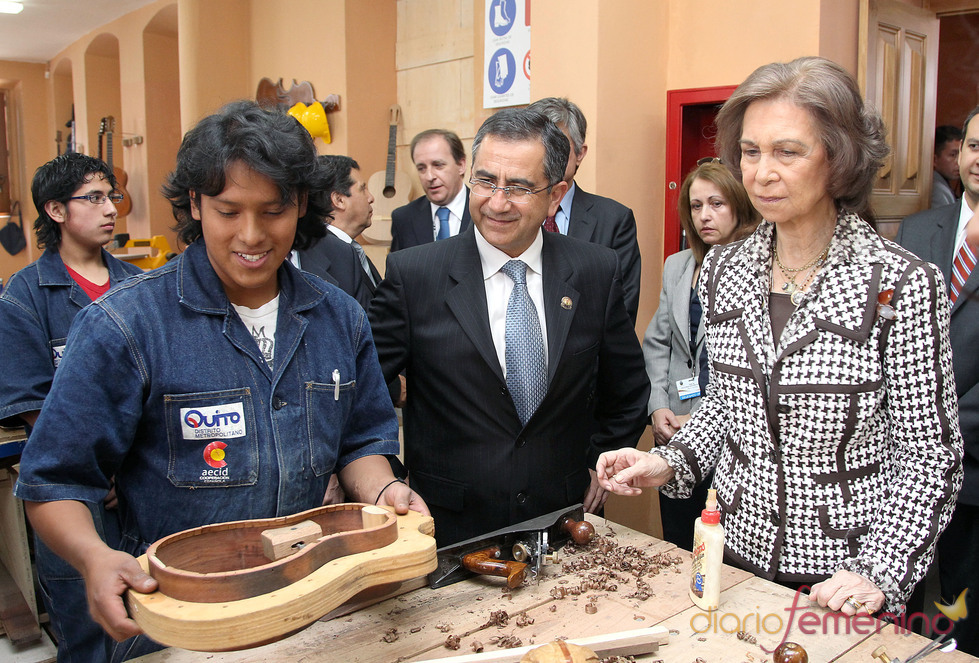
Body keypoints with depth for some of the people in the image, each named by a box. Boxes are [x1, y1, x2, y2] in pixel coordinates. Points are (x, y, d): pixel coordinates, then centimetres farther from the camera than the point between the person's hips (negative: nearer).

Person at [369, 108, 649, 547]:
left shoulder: (595, 272, -3)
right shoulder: (413, 275, -11)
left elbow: (626, 391, 10)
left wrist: (599, 464, 6)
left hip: (564, 522, 2)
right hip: (451, 528, -2)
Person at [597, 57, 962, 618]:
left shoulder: (903, 284, -16)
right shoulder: (724, 268, -2)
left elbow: (930, 457, -11)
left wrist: (879, 571, -21)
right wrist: (670, 461, -5)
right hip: (737, 553, 4)